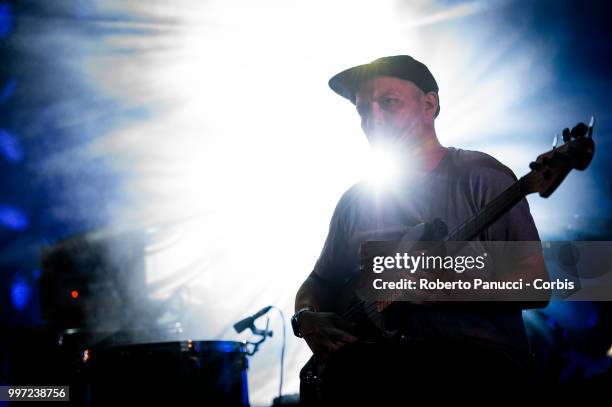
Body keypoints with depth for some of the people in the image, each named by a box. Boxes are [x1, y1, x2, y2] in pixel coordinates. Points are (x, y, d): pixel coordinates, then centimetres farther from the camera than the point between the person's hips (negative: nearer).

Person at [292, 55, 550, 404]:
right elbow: (320, 282, 24)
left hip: (485, 358, -5)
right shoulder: (356, 201, 15)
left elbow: (534, 287, -6)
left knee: (357, 368, -34)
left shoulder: (481, 177, 0)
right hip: (393, 361, 6)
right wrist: (307, 319, 0)